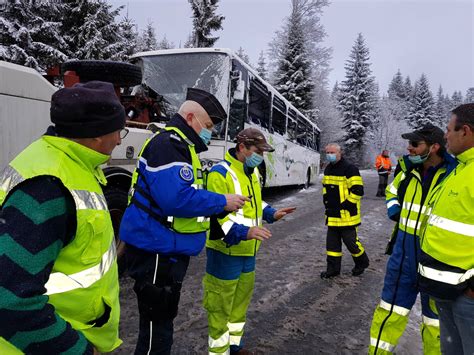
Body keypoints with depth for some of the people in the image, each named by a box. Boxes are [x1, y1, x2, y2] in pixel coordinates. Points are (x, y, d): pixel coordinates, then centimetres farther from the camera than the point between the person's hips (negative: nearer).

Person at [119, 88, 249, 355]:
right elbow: (176, 198, -31)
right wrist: (222, 202, -20)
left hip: (169, 249, 11)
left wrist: (222, 204, 8)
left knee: (164, 318, 24)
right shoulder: (168, 144, -19)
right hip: (157, 250, -11)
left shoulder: (182, 147, 16)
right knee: (157, 325, 3)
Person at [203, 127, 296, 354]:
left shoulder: (253, 171, 9)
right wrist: (244, 232, -36)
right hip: (226, 250, -9)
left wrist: (271, 213, 11)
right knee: (221, 304, 5)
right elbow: (217, 215, -27)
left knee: (241, 299, 22)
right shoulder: (220, 173, -21)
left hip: (247, 250, 9)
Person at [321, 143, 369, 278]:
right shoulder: (328, 169, 11)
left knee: (351, 242, 2)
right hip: (332, 216, 7)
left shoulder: (349, 169, -15)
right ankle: (333, 269, 22)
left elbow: (358, 190, -19)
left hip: (347, 216, -7)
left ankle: (362, 263, 29)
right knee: (332, 243, 11)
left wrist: (346, 205, -16)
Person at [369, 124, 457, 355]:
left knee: (435, 318, 16)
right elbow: (392, 191, 21)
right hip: (405, 251, 5)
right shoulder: (409, 170, 1)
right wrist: (394, 211, 5)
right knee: (391, 309, 16)